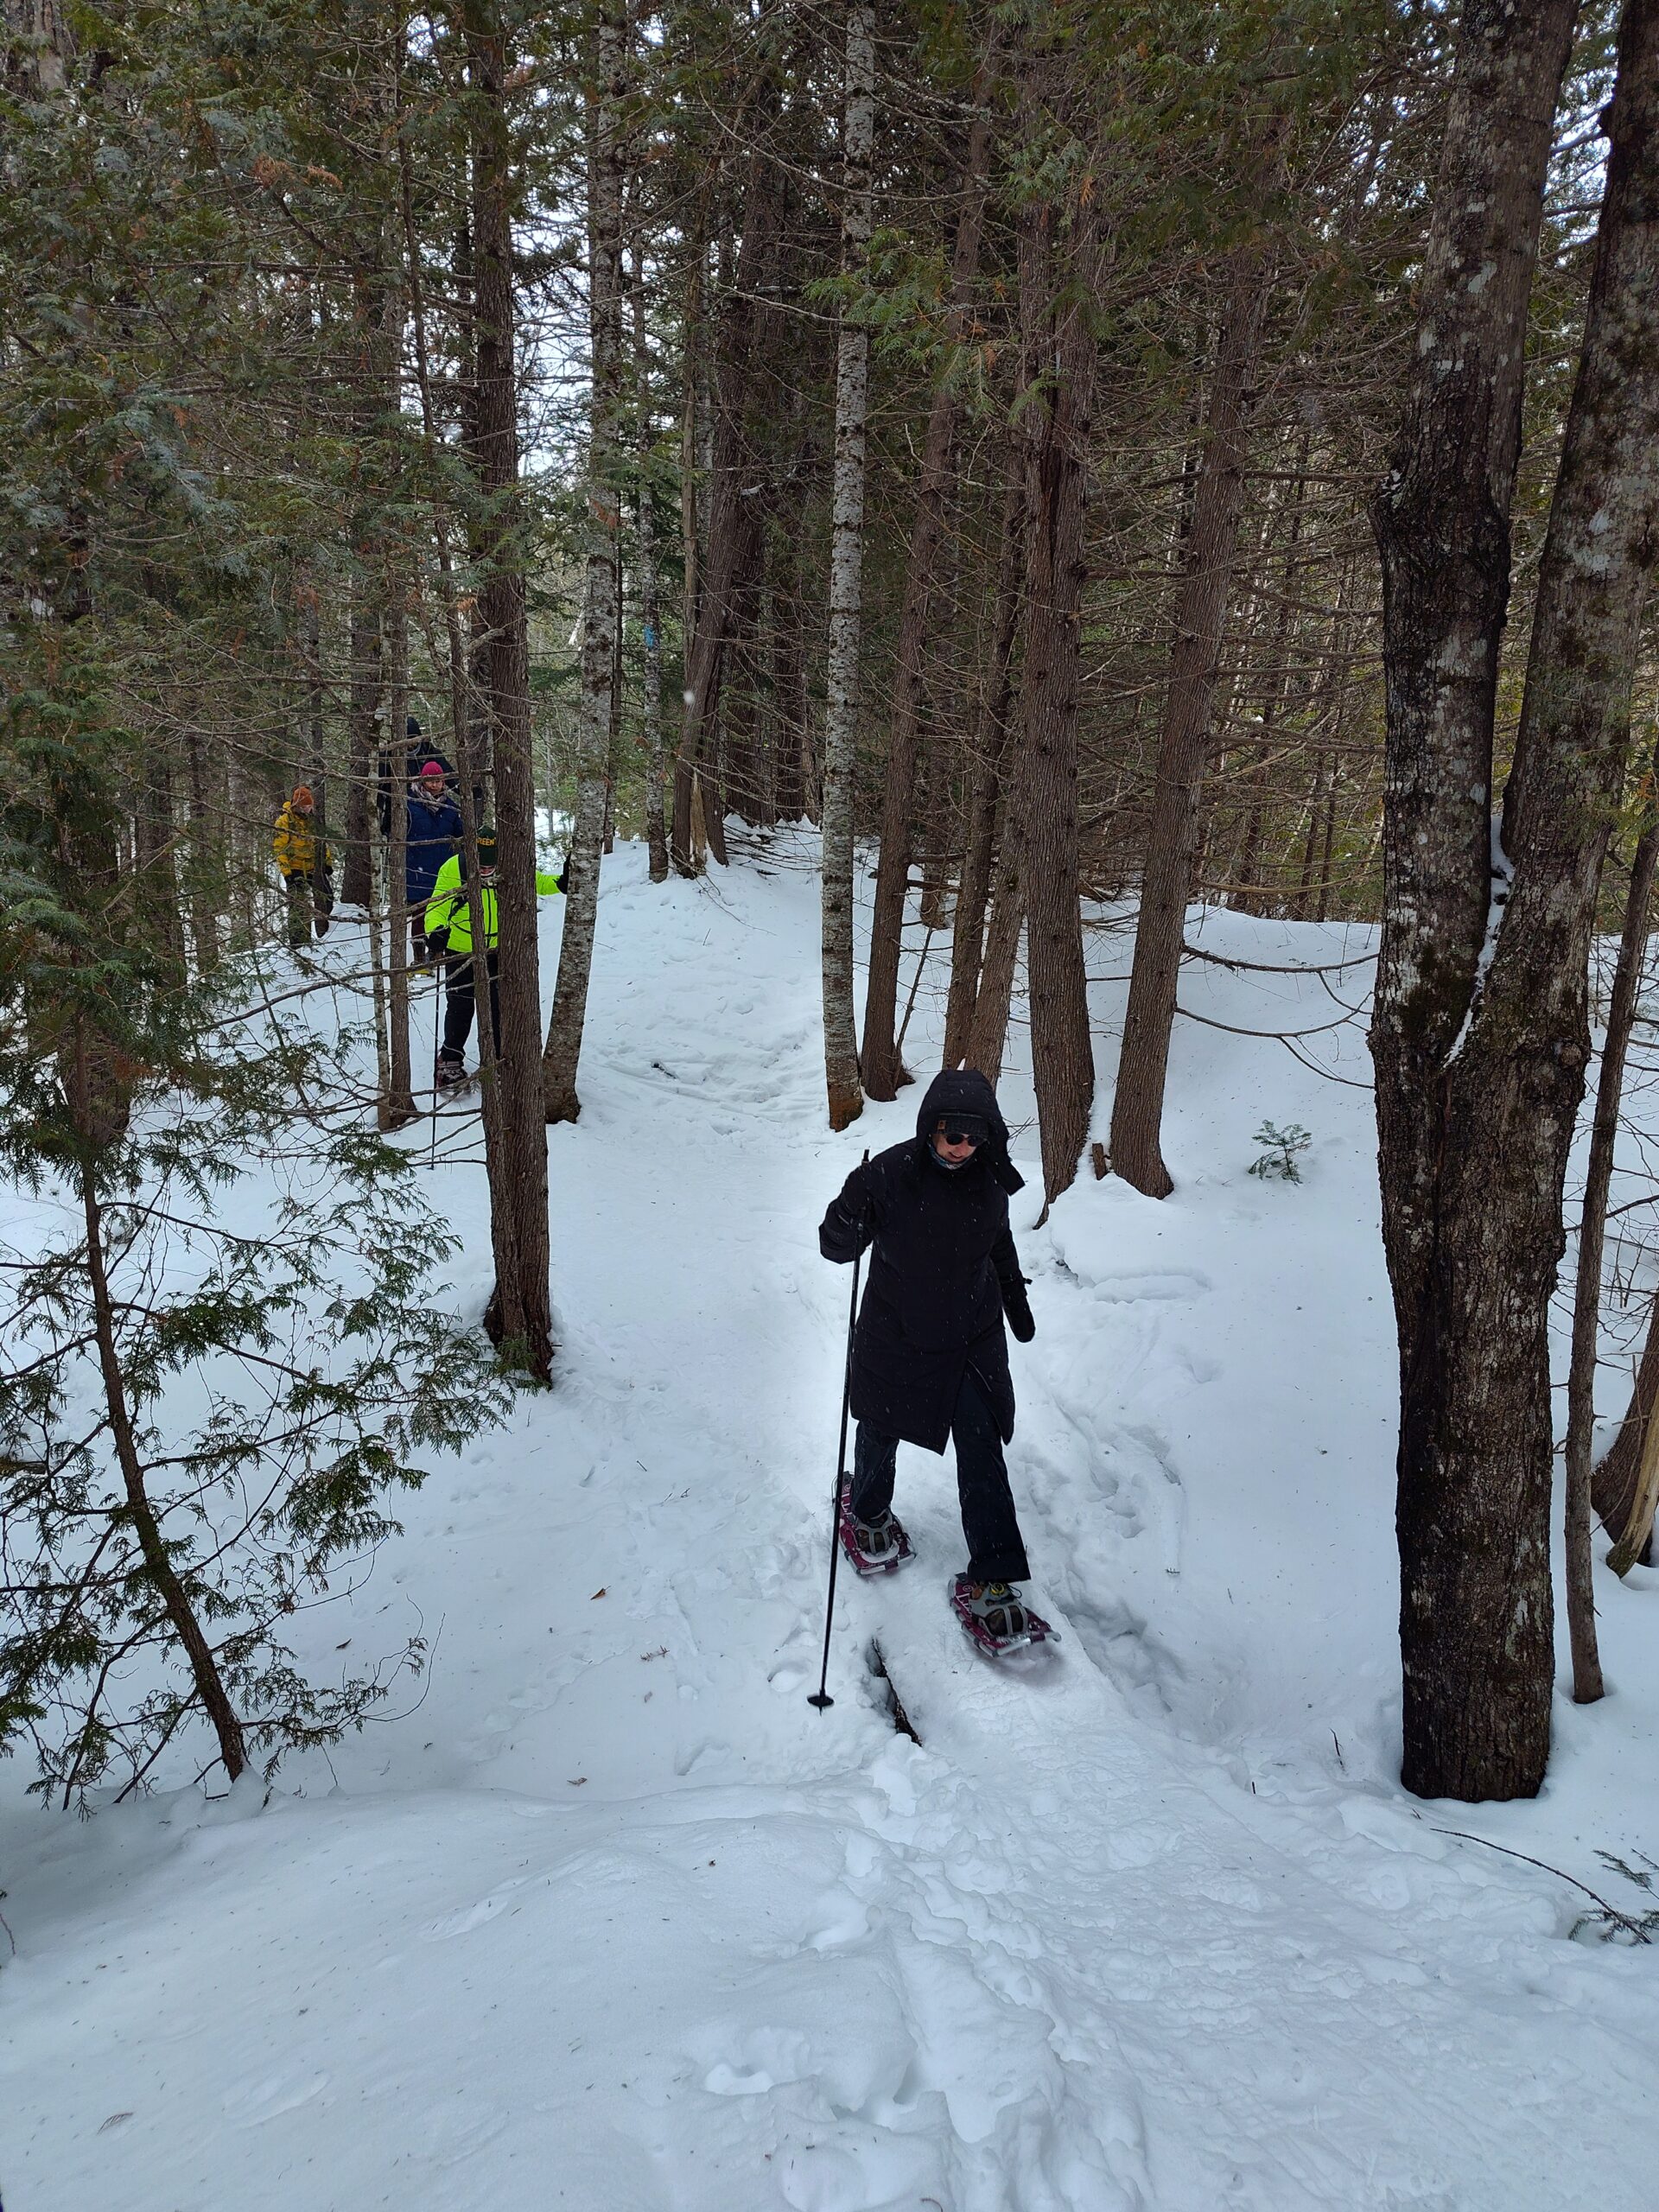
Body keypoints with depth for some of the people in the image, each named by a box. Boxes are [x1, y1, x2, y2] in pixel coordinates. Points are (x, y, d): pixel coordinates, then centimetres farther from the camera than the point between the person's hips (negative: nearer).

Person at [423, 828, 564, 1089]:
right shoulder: (453, 869, -17)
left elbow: (537, 881, 6)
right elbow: (437, 906, -13)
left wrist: (560, 882, -14)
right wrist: (435, 931, -32)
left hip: (497, 951, 2)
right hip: (459, 951, -2)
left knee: (498, 1007, 9)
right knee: (460, 1008, 4)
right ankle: (450, 1061, 21)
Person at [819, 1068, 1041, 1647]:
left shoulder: (989, 1177, -10)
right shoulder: (888, 1175, -23)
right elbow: (837, 1248, -18)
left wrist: (1016, 1300, 20)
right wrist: (849, 1216, -40)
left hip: (974, 1339, 2)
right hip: (896, 1339, -2)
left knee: (982, 1453, -1)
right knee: (881, 1434, 21)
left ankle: (988, 1583, 8)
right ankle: (868, 1511, 51)